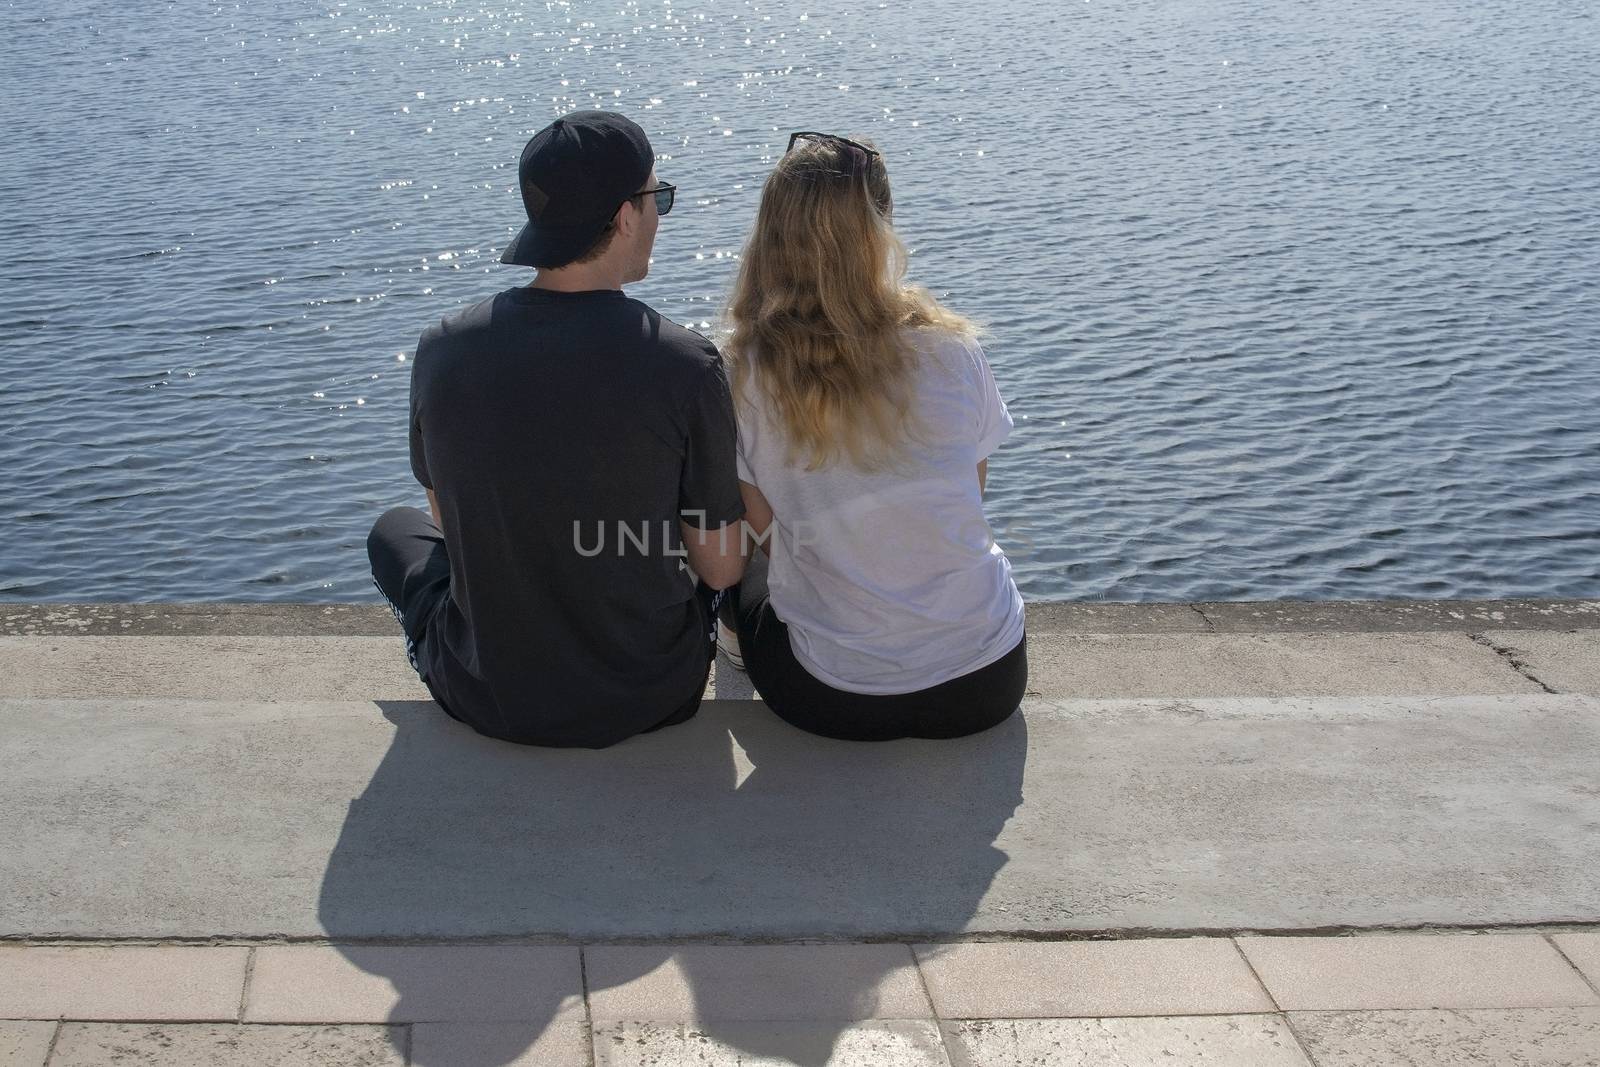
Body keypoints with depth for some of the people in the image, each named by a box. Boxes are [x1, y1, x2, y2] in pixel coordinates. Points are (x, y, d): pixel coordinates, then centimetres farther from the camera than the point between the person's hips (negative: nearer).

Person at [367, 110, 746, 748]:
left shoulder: (441, 350, -11)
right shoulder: (684, 364, -19)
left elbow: (445, 517, 6)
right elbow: (721, 569, -9)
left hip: (487, 700, 1)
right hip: (650, 697, -1)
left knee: (394, 530, 31)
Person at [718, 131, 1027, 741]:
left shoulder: (743, 374, -13)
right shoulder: (951, 351, -9)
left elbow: (766, 531, -1)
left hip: (835, 701, 0)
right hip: (991, 684, 1)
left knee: (746, 573, 32)